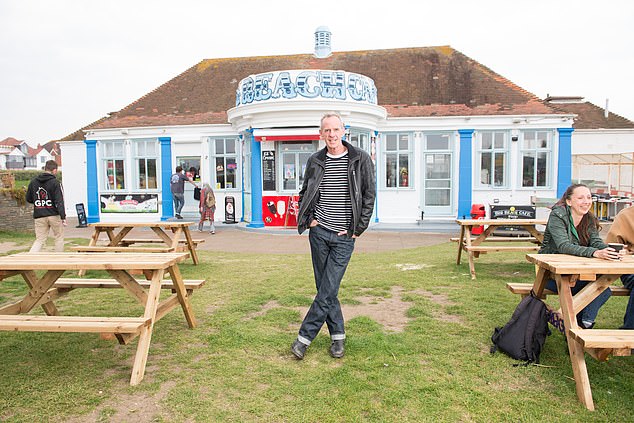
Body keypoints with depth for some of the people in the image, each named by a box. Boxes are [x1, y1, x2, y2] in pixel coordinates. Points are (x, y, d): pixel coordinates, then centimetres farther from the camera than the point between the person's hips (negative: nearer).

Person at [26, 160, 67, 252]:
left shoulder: (33, 182, 8)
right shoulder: (55, 182, -9)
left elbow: (28, 199, 15)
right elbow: (59, 201, -14)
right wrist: (63, 217, -16)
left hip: (39, 216, 4)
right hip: (54, 215, -4)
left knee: (39, 240, 9)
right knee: (59, 238, 11)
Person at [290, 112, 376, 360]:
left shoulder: (361, 159, -2)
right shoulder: (315, 161, 6)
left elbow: (369, 197, -1)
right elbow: (304, 194, 18)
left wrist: (358, 229, -6)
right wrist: (308, 219, 5)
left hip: (344, 236, -3)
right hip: (319, 232, 3)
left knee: (329, 290, -6)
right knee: (324, 288, 8)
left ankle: (305, 336, 7)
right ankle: (338, 336, 23)